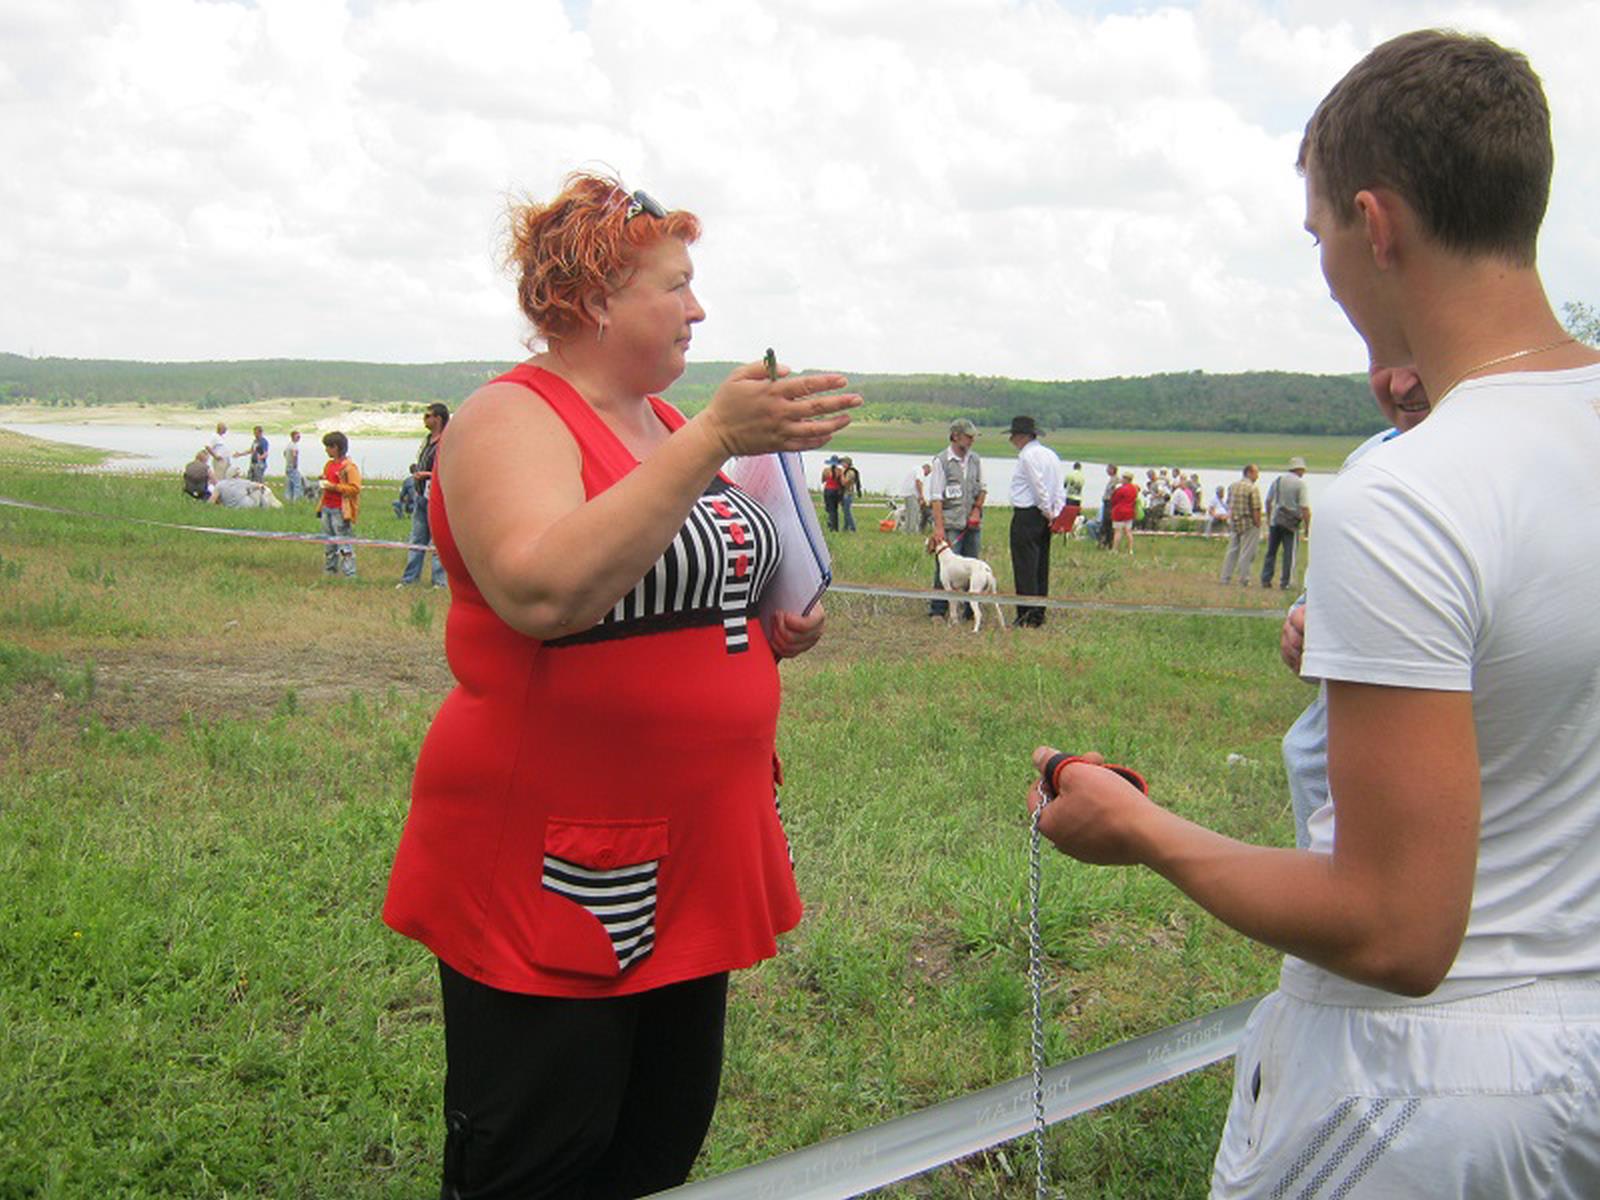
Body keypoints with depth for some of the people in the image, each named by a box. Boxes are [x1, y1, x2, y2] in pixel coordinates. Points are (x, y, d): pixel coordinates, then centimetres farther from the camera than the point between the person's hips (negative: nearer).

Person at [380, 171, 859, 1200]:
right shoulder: (512, 419, -12)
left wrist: (775, 628, 6)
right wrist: (715, 441, -32)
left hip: (695, 855, 8)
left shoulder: (666, 420, 12)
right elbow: (546, 593, -32)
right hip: (556, 871, -8)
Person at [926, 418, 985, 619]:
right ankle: (938, 610, -1)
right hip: (950, 524, -5)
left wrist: (977, 509, 2)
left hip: (972, 523, 5)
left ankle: (971, 610, 15)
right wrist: (939, 527, -16)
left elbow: (982, 488, 20)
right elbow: (935, 497, -9)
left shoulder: (975, 460, 12)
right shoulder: (941, 461, -5)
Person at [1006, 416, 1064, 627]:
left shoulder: (1028, 455, -12)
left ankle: (1027, 615, -7)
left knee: (1025, 567, -6)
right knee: (1041, 565, 11)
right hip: (1043, 516, 9)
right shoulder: (1051, 455, 15)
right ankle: (1039, 614, 15)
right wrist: (1056, 514, 5)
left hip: (1026, 516, -9)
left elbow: (1039, 487, -18)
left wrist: (1048, 512, -9)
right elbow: (1059, 489, 11)